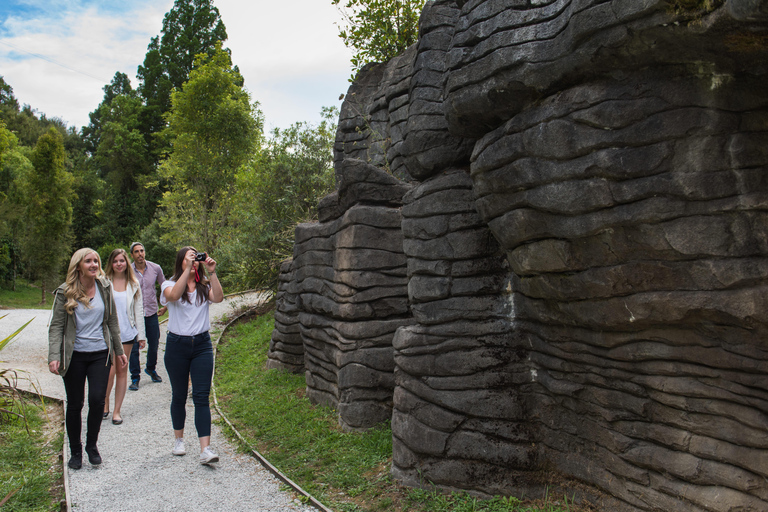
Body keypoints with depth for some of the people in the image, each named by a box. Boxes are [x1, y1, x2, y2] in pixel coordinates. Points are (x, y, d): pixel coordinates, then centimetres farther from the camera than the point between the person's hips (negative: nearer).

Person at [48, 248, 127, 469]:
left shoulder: (104, 287, 3)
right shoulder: (65, 293, -5)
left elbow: (112, 321, 10)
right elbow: (56, 326, -6)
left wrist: (119, 350, 11)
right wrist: (54, 356, -17)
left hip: (100, 353, 2)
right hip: (74, 356, -1)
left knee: (97, 399, -8)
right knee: (75, 404, 7)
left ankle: (92, 445, 16)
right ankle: (75, 451, 26)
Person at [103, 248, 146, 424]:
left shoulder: (134, 284, 7)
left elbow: (138, 310, 9)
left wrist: (141, 335, 7)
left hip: (127, 333, 2)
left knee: (122, 370, 6)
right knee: (110, 370, -8)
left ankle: (117, 410, 16)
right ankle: (105, 403, 18)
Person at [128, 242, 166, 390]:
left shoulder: (155, 268, -2)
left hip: (152, 313, 2)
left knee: (154, 344, 12)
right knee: (134, 347, 0)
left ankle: (151, 369, 37)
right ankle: (135, 378, 12)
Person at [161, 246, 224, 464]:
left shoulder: (204, 286, 6)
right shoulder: (170, 284, 1)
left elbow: (218, 298, -14)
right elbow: (174, 295, -23)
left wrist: (212, 273, -20)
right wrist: (188, 268, -26)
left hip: (202, 344, 1)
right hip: (177, 344, -1)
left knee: (201, 397, -5)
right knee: (179, 396, 12)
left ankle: (205, 449, -8)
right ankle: (178, 440, 32)